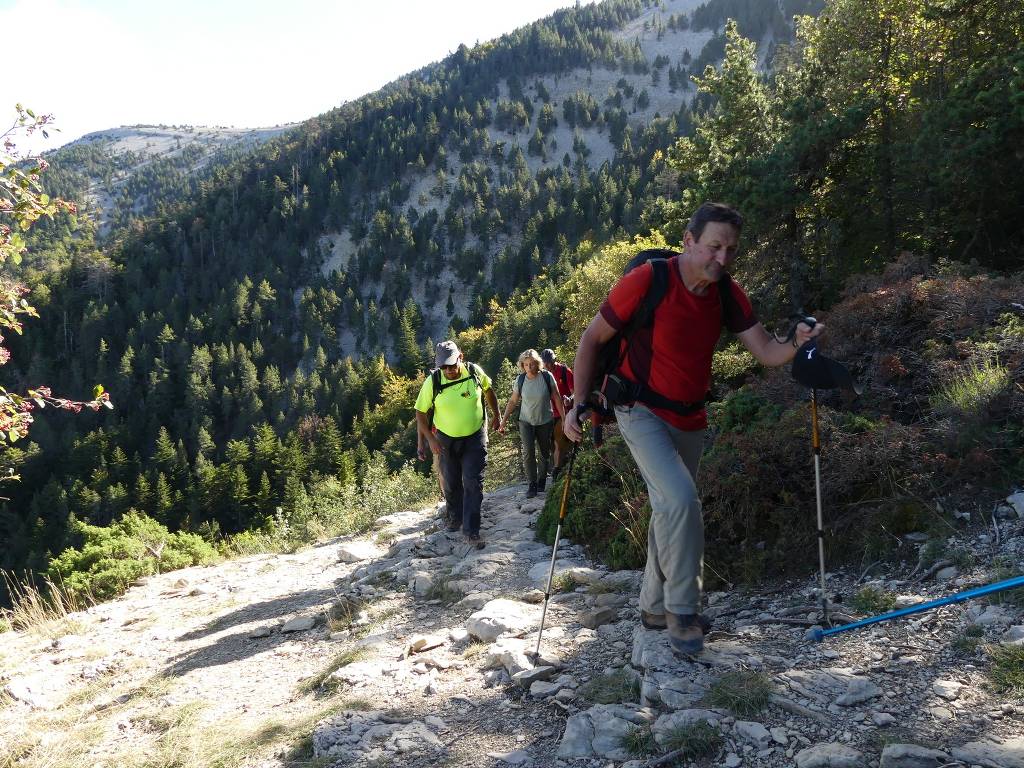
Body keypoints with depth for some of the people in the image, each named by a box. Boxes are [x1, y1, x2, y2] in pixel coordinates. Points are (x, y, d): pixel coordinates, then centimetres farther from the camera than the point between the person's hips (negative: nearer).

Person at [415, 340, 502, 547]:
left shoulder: (475, 371, -13)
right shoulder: (432, 382, -18)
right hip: (446, 440, 0)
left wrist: (497, 416, 11)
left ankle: (471, 530, -4)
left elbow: (488, 390, 9)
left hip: (475, 437, 0)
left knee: (473, 483, -8)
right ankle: (455, 518, 39)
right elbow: (420, 413, -8)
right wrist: (430, 439, -16)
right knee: (451, 483, 14)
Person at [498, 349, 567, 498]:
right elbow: (513, 401, 1)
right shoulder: (520, 380, -8)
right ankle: (532, 485, -7)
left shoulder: (547, 377, -13)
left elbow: (557, 399, -5)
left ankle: (541, 480, 29)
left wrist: (564, 419, -5)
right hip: (526, 421, 0)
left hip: (545, 421, 0)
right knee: (528, 452, -13)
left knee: (545, 453, 10)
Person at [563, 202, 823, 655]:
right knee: (680, 499, -23)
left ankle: (655, 607, 32)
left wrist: (795, 345, -28)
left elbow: (765, 352, -5)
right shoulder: (647, 281, -21)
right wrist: (579, 406, -14)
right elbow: (592, 339, -13)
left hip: (689, 418, 7)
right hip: (641, 412, -6)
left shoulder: (727, 294, -4)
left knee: (671, 509, 15)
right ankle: (681, 609, -5)